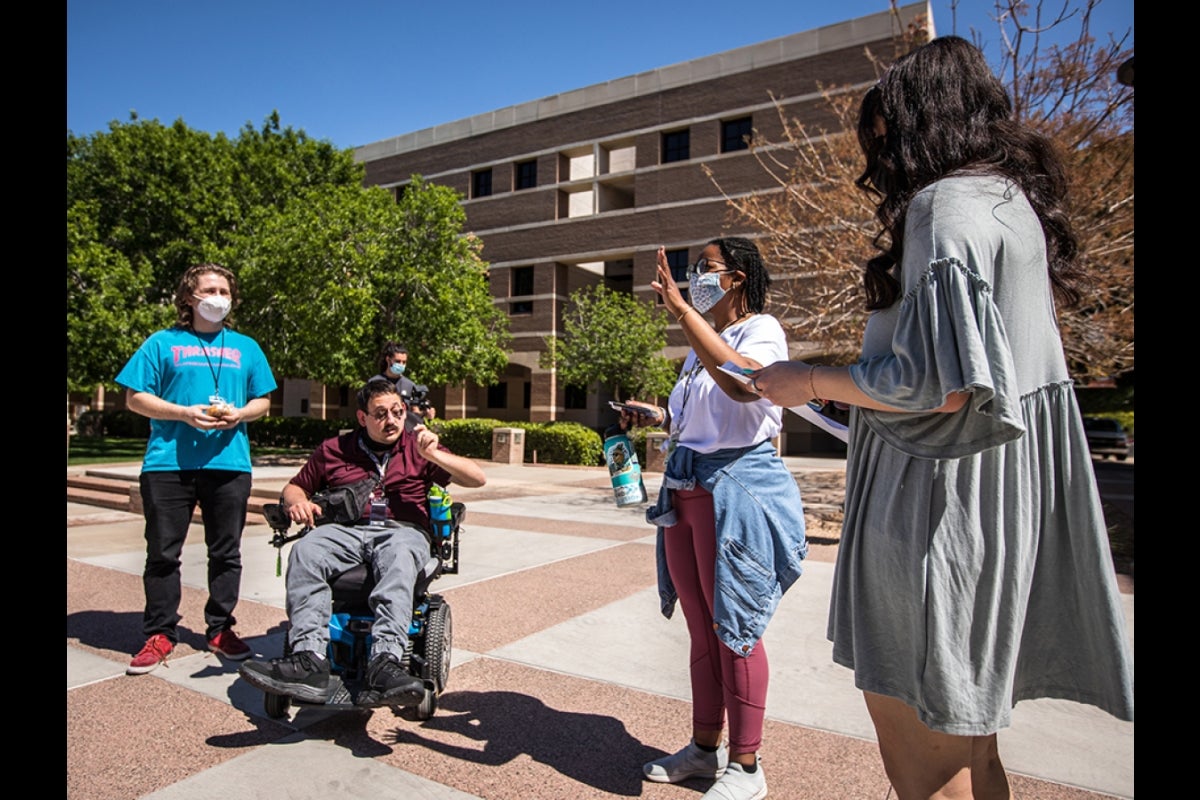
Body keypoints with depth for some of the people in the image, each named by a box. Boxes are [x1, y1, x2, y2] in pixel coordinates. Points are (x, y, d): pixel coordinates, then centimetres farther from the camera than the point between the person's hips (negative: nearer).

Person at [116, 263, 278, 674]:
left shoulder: (246, 347, 13)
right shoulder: (162, 343, 6)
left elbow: (263, 401, 13)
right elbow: (135, 398, 2)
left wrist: (240, 414, -9)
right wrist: (185, 413, -13)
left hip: (229, 463, 2)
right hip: (168, 463, -1)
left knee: (226, 553, 8)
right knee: (162, 552, 5)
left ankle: (220, 629, 20)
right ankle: (160, 634, 18)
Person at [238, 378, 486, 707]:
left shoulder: (417, 447, 17)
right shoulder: (334, 449, 22)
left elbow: (477, 478, 10)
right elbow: (294, 487, 28)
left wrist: (434, 456, -6)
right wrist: (297, 502, 2)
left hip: (402, 531, -2)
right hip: (345, 530, 2)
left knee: (399, 557, -39)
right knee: (305, 551, -31)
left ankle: (384, 664, -53)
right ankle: (309, 660, -43)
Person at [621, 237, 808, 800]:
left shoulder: (761, 330, -9)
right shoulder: (703, 342, 17)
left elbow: (741, 383, -33)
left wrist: (681, 309, -30)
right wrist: (658, 417, 8)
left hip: (737, 490, -8)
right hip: (684, 491, 8)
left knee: (735, 630, 1)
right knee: (702, 630, 16)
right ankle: (705, 747, 31)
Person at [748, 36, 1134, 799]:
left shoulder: (948, 205, -13)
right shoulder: (1012, 198, 17)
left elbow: (942, 385, -21)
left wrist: (812, 380, -9)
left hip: (945, 498, -10)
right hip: (1005, 496, 10)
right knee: (963, 736, 19)